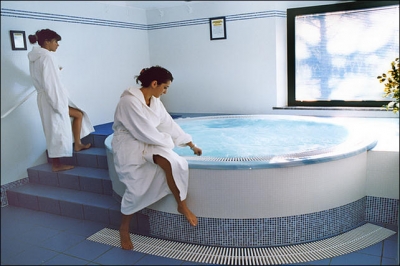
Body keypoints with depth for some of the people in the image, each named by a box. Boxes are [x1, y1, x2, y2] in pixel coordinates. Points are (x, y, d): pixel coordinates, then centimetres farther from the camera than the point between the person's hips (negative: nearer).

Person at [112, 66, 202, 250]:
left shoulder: (155, 102, 6)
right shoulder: (129, 101, -20)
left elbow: (170, 125, 12)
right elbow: (147, 133, -22)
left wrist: (192, 146, 17)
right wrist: (168, 141, -7)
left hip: (148, 143, 6)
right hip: (129, 145, -6)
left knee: (172, 162, -25)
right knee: (137, 188, -14)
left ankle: (182, 205, -10)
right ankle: (124, 228, 13)